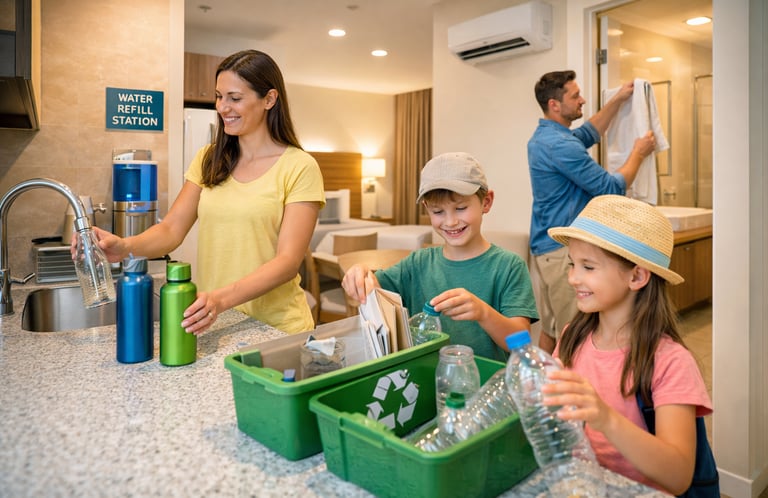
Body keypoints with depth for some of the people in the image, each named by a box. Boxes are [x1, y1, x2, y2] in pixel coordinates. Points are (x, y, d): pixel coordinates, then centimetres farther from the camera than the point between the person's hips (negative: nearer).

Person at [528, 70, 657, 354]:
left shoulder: (543, 137, 12)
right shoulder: (560, 145, -19)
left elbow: (589, 133, 31)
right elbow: (612, 188, -12)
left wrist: (618, 100, 27)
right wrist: (638, 153, 2)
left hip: (543, 247, 10)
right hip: (564, 249, -10)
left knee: (550, 329, 16)